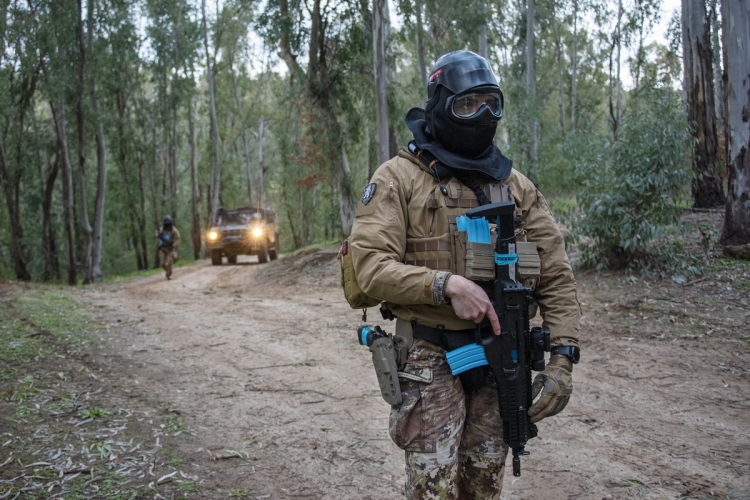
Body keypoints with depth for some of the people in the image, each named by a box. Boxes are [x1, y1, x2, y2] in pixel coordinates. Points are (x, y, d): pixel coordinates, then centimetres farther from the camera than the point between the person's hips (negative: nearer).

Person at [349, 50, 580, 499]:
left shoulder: (516, 186, 8)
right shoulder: (399, 178, -4)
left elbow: (556, 276, 5)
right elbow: (370, 265, -14)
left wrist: (563, 356, -4)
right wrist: (447, 284, -25)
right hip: (432, 358, -4)